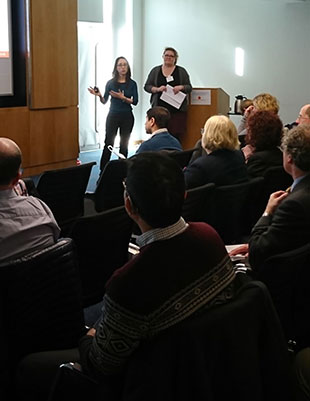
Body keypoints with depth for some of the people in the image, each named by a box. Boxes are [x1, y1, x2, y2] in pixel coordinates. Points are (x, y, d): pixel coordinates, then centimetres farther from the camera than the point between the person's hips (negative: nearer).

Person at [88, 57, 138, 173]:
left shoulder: (132, 84, 1)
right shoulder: (110, 83, 1)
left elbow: (135, 102, -6)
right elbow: (104, 101, 4)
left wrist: (123, 98, -19)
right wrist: (99, 95, -16)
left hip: (127, 117, 1)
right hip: (113, 116, -1)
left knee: (124, 144, 6)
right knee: (108, 143, -4)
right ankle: (102, 171, -2)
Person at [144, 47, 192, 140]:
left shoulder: (181, 71, 10)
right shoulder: (155, 70, 12)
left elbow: (189, 87, 9)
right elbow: (147, 86, 9)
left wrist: (181, 87, -13)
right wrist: (157, 89, -10)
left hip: (177, 110, 0)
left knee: (176, 135, -9)